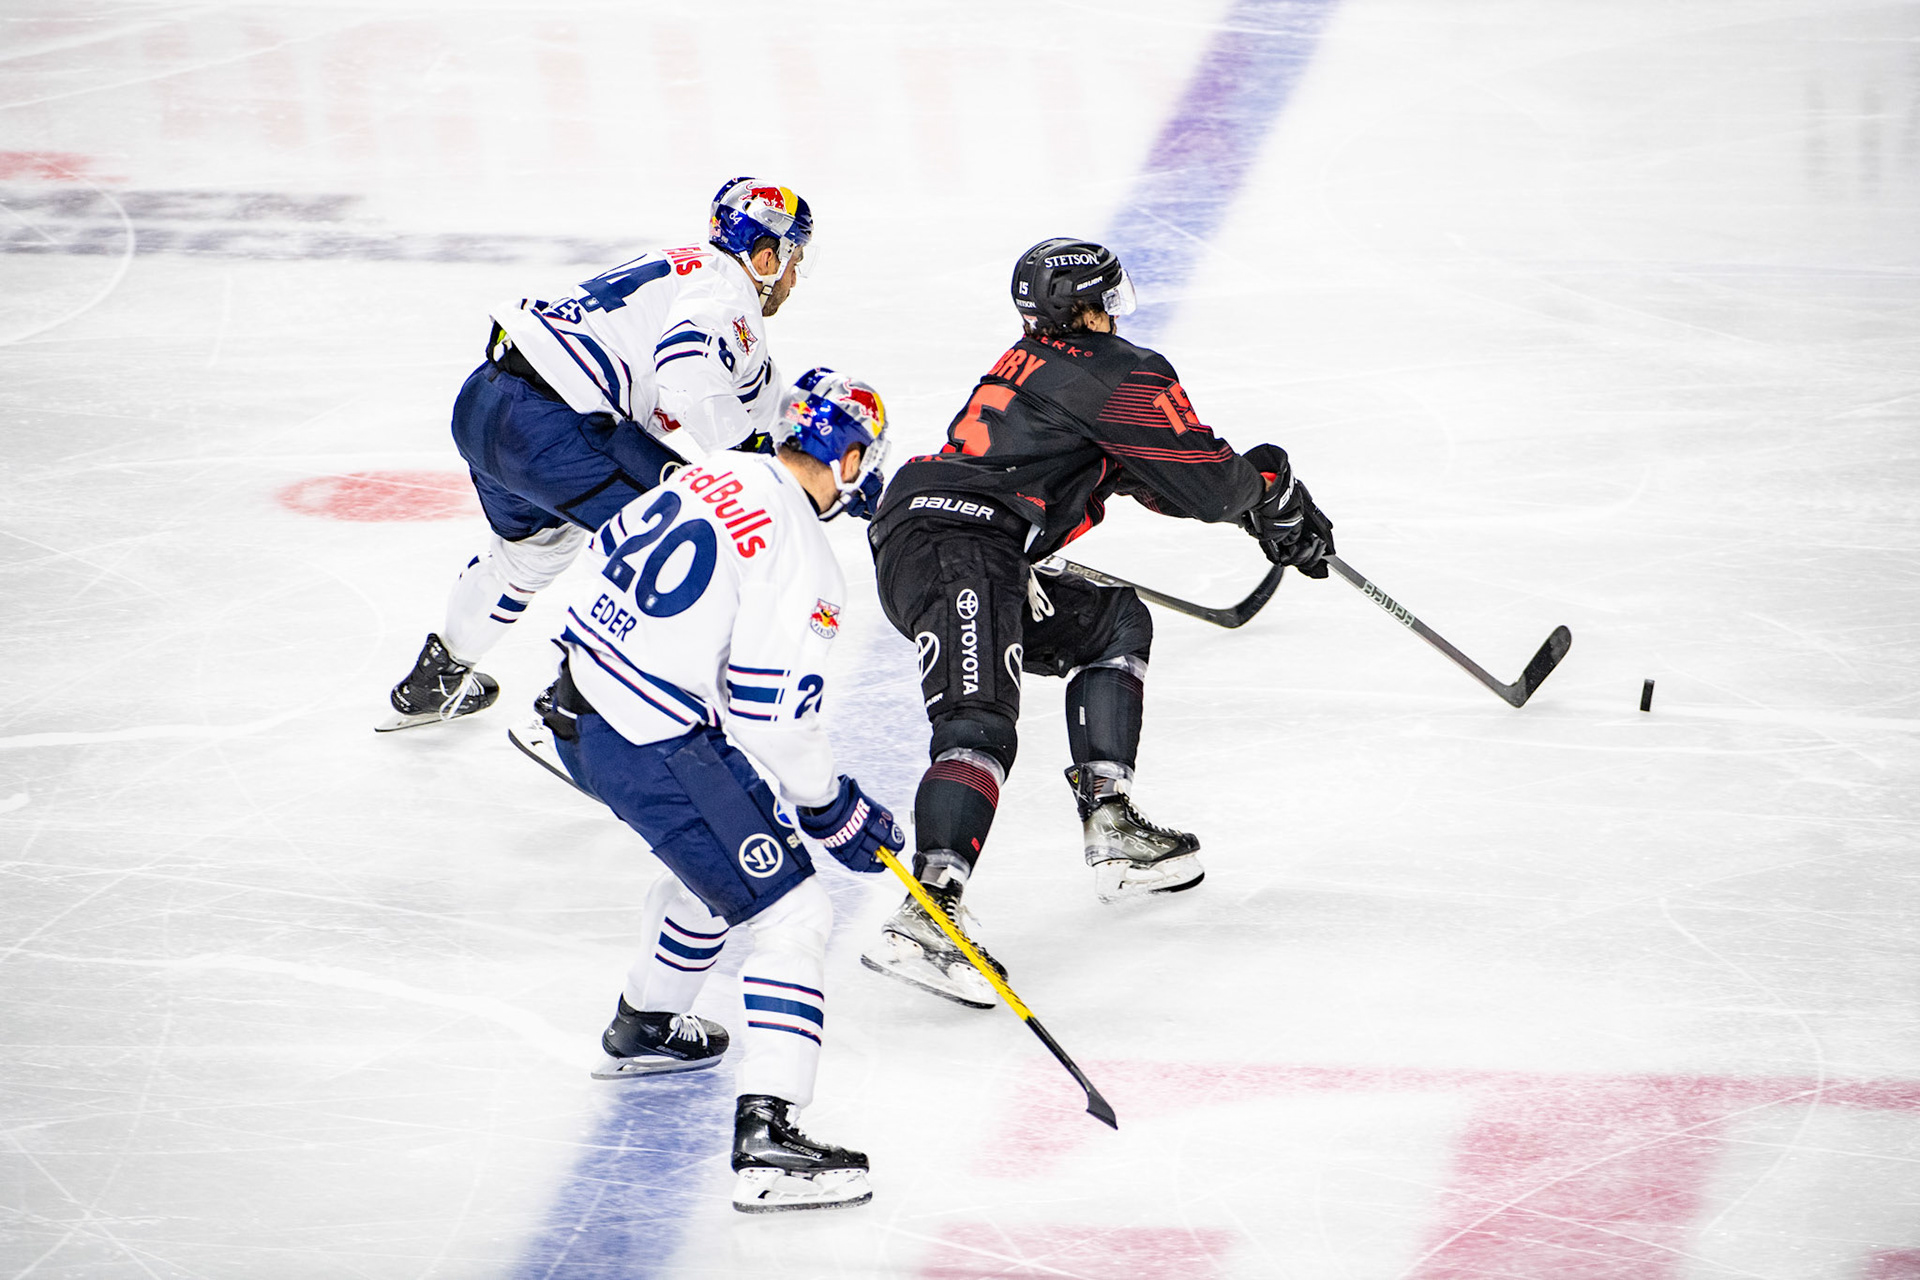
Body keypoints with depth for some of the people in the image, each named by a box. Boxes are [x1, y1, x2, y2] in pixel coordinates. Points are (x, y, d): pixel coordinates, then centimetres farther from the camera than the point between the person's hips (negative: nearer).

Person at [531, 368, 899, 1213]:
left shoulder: (715, 477, 8)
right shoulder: (800, 558, -17)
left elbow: (615, 545, 23)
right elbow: (775, 714, -19)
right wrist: (831, 809, -4)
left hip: (577, 707, 9)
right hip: (652, 749, -9)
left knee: (717, 854, 34)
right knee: (790, 913, -10)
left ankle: (643, 1026, 52)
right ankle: (766, 1139, -22)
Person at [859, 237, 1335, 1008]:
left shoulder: (1033, 366, 28)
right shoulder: (1119, 374, -2)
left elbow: (1151, 476, 34)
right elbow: (1202, 483, -1)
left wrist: (1259, 495, 29)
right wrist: (1268, 483, 19)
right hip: (952, 548, -10)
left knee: (1115, 623, 24)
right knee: (978, 724, -26)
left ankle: (1110, 829, 18)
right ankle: (928, 914, -45)